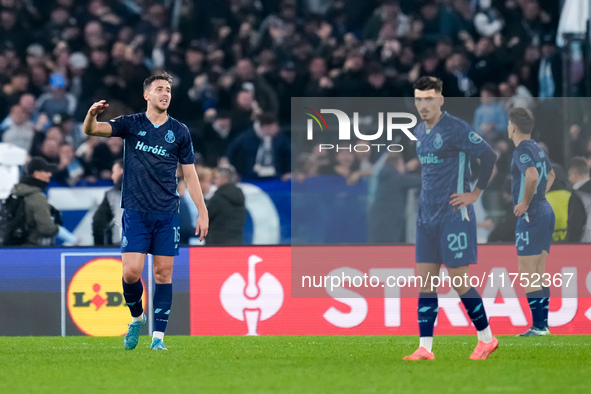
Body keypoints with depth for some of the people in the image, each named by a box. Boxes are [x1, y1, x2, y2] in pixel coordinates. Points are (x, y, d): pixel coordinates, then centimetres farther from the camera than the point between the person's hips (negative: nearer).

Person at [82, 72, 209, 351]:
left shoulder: (179, 131, 6)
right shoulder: (132, 124, 3)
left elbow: (190, 174, 10)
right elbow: (90, 130, -7)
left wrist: (202, 213, 4)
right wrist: (92, 114, -31)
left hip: (167, 213, 1)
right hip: (135, 211, -1)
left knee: (164, 274, -1)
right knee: (131, 272, -10)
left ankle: (158, 336, 3)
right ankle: (137, 318, 17)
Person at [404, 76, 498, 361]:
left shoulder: (455, 129, -13)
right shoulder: (419, 132, 12)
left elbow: (489, 156, -14)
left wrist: (475, 194, -11)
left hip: (454, 216, -8)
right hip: (427, 217, 8)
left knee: (459, 282, -5)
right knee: (424, 281, 2)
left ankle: (487, 339, 11)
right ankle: (425, 348, 3)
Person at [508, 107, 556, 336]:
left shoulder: (522, 150, -14)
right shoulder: (539, 149, 14)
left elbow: (532, 176, -32)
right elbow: (550, 175, 33)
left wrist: (525, 203, -21)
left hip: (530, 215, -9)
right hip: (546, 212, 9)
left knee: (527, 274, -6)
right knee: (539, 273, 12)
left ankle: (538, 326, -9)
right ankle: (543, 324, 12)